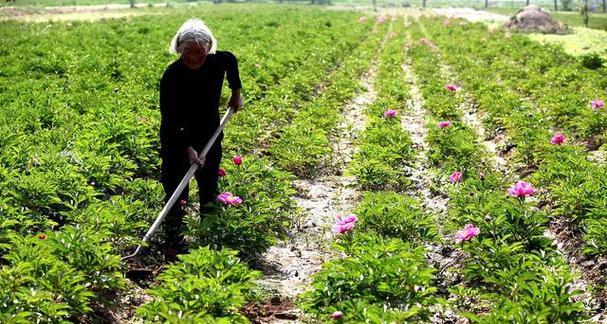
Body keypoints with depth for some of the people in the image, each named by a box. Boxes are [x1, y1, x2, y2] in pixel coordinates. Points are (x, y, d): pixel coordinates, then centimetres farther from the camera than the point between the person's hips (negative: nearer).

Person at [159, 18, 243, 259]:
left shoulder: (218, 61, -13)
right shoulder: (172, 76, -24)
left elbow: (231, 60, 15)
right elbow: (169, 120, -23)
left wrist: (236, 92, 14)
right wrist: (187, 148, -30)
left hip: (210, 137, 4)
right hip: (177, 140, -4)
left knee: (209, 188, 14)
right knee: (176, 192, -4)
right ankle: (173, 243, 5)